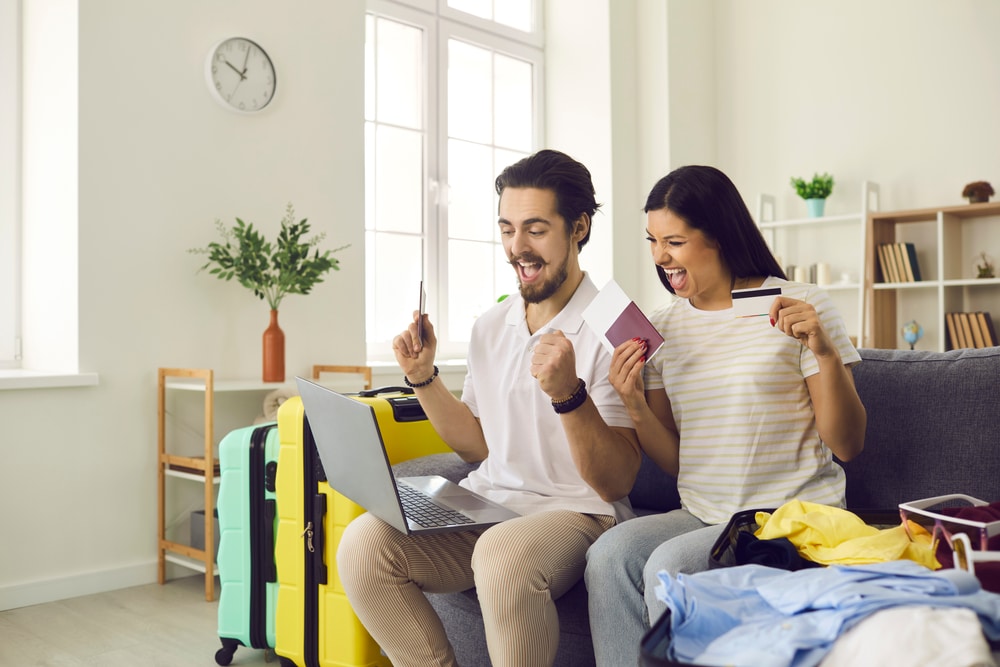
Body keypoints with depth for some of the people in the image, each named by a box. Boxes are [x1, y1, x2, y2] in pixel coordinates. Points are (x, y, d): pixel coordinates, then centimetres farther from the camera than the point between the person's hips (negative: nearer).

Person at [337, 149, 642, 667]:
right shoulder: (490, 326, 11)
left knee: (503, 554, -37)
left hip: (575, 513, -6)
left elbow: (616, 483, -12)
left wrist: (568, 394, -27)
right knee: (362, 544, -17)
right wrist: (423, 377, 7)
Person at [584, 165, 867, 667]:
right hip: (701, 515, 4)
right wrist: (635, 407, -9)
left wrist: (825, 352, -20)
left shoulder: (801, 307, -4)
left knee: (668, 565, -27)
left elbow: (847, 446, -5)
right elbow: (673, 462, 10)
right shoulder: (661, 327, 9)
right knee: (608, 555, -24)